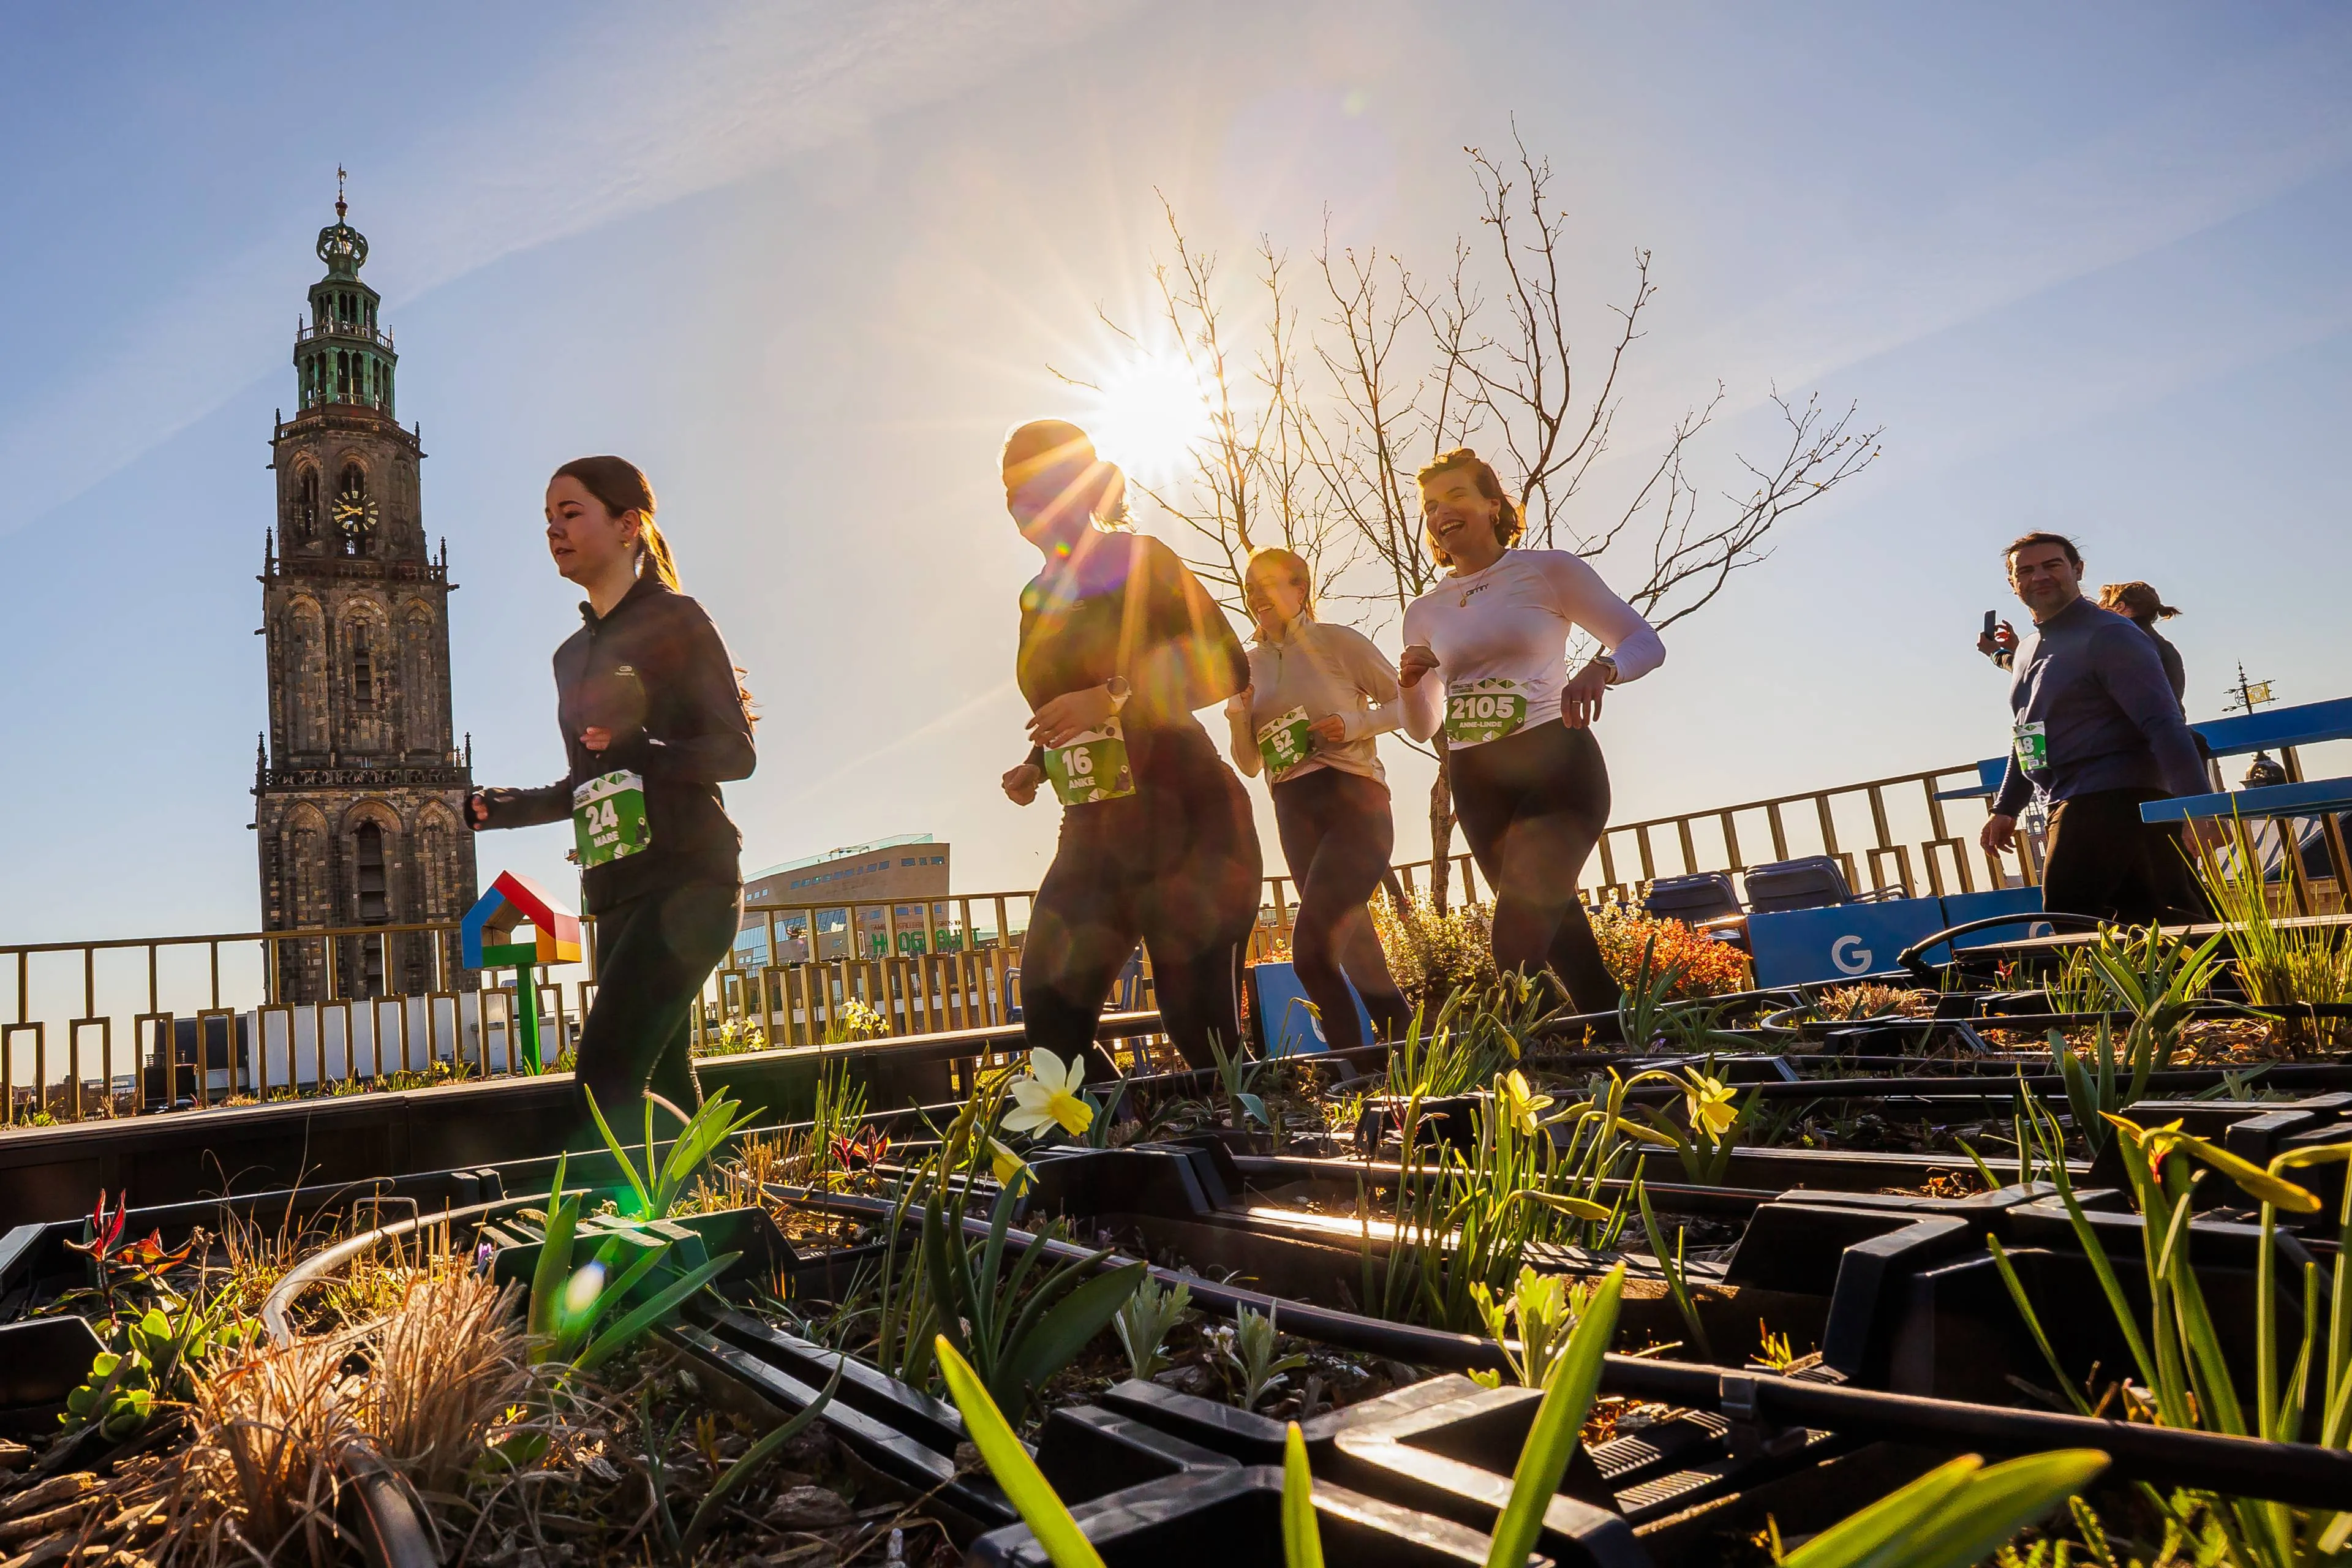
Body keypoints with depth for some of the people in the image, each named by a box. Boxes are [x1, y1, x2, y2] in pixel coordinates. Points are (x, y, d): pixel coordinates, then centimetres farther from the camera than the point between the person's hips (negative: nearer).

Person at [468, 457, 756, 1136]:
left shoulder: (674, 619, -2)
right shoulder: (573, 654, 19)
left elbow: (736, 752, -8)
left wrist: (642, 749, -24)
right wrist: (508, 808, 8)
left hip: (685, 877, -8)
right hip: (618, 893, 8)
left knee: (607, 1074, -19)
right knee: (660, 1086, 9)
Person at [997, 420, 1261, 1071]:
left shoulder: (1136, 560, -4)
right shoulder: (1038, 599, 15)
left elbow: (1228, 665, -15)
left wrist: (1115, 694, -24)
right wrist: (1035, 768, 8)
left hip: (1186, 828, -6)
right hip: (1095, 839, 6)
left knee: (1202, 1030, -7)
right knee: (1051, 1022, -5)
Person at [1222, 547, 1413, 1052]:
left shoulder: (1339, 642, 0)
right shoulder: (1247, 666, 13)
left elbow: (1404, 703, 2)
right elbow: (1250, 765, 16)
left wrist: (1356, 723, -15)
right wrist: (1239, 717, -3)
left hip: (1354, 800, -6)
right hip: (1294, 815, 6)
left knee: (1312, 944, -19)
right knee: (1350, 941, 8)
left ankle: (1351, 1055, -6)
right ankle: (1402, 1037, 20)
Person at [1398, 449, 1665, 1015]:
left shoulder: (1550, 570, -1)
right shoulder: (1424, 612, 11)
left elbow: (1645, 643, -2)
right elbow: (1423, 728, 16)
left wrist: (1599, 667, -24)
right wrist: (1410, 683, -5)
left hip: (1556, 763, -5)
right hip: (1477, 784, 5)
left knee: (1517, 941, -20)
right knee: (1554, 928, 12)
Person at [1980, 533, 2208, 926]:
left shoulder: (2108, 635, -8)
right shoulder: (2029, 649, 20)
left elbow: (2164, 724, -16)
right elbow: (2030, 737, 29)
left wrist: (2197, 805, -23)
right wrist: (2005, 808, 25)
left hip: (2114, 800, -8)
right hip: (2073, 805, 9)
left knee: (2068, 921, -15)